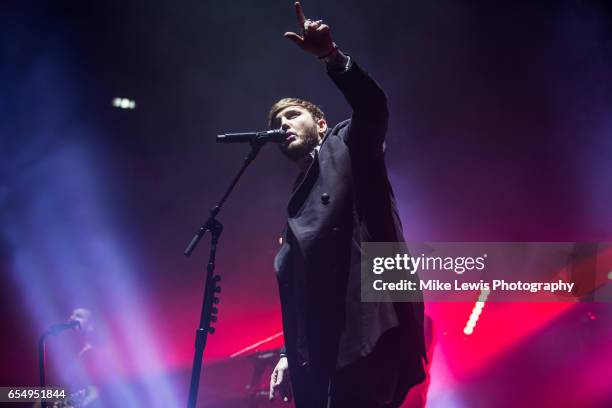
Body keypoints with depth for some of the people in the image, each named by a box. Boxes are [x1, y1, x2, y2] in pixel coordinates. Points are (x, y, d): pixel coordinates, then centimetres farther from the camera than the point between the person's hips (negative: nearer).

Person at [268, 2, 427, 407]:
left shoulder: (348, 145, 15)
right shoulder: (297, 203, 31)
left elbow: (373, 105, -7)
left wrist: (332, 56, -21)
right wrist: (289, 354, 16)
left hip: (371, 325, -7)